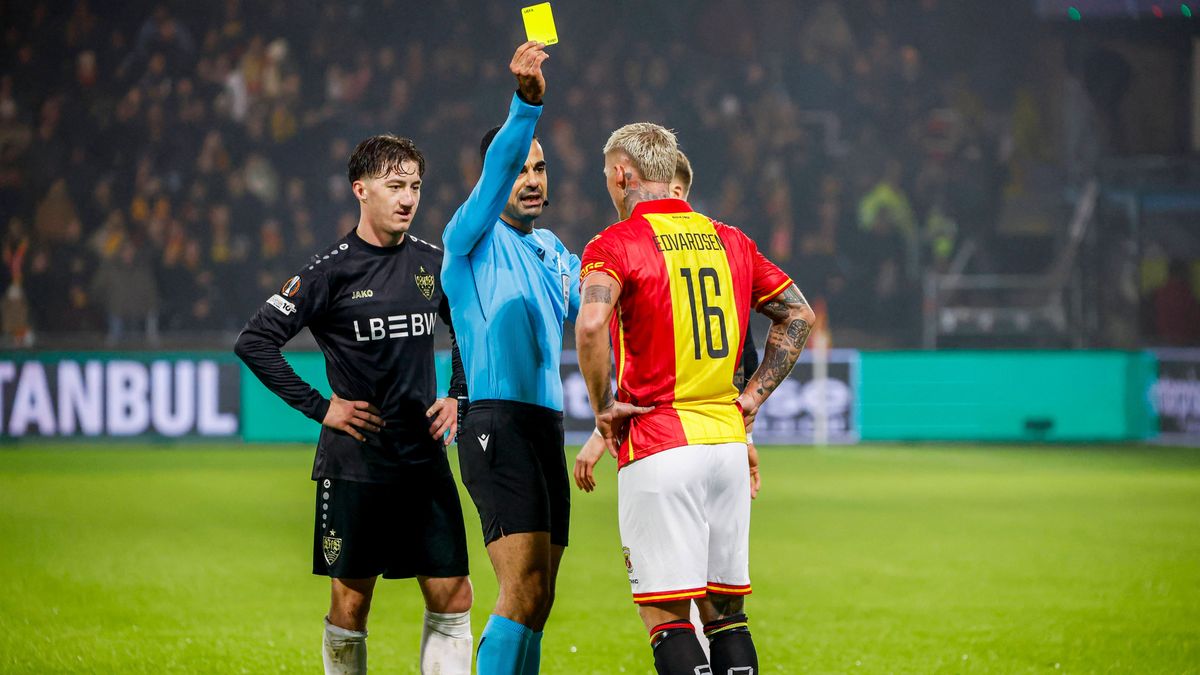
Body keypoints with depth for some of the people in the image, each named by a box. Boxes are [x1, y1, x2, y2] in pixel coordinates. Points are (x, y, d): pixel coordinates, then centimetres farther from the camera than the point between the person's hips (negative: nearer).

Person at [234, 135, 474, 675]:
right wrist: (320, 407, -9)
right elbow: (254, 342, -9)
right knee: (351, 602, 2)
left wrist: (459, 396, 13)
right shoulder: (331, 271, -8)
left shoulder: (432, 262, 7)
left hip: (425, 458, 4)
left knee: (452, 597, 0)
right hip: (354, 463, -4)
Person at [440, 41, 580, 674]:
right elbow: (495, 174, -21)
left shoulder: (550, 250, 20)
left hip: (545, 426, 8)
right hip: (497, 425, -8)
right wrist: (525, 103, -36)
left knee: (535, 600, 7)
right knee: (523, 590, -19)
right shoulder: (472, 238, -3)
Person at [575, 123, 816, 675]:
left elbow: (591, 324, -24)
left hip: (657, 444, -6)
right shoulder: (728, 240, 13)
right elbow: (798, 314, 18)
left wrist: (604, 406, -12)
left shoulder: (616, 243, -7)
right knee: (726, 608, 12)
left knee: (665, 613, -6)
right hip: (727, 439, 6)